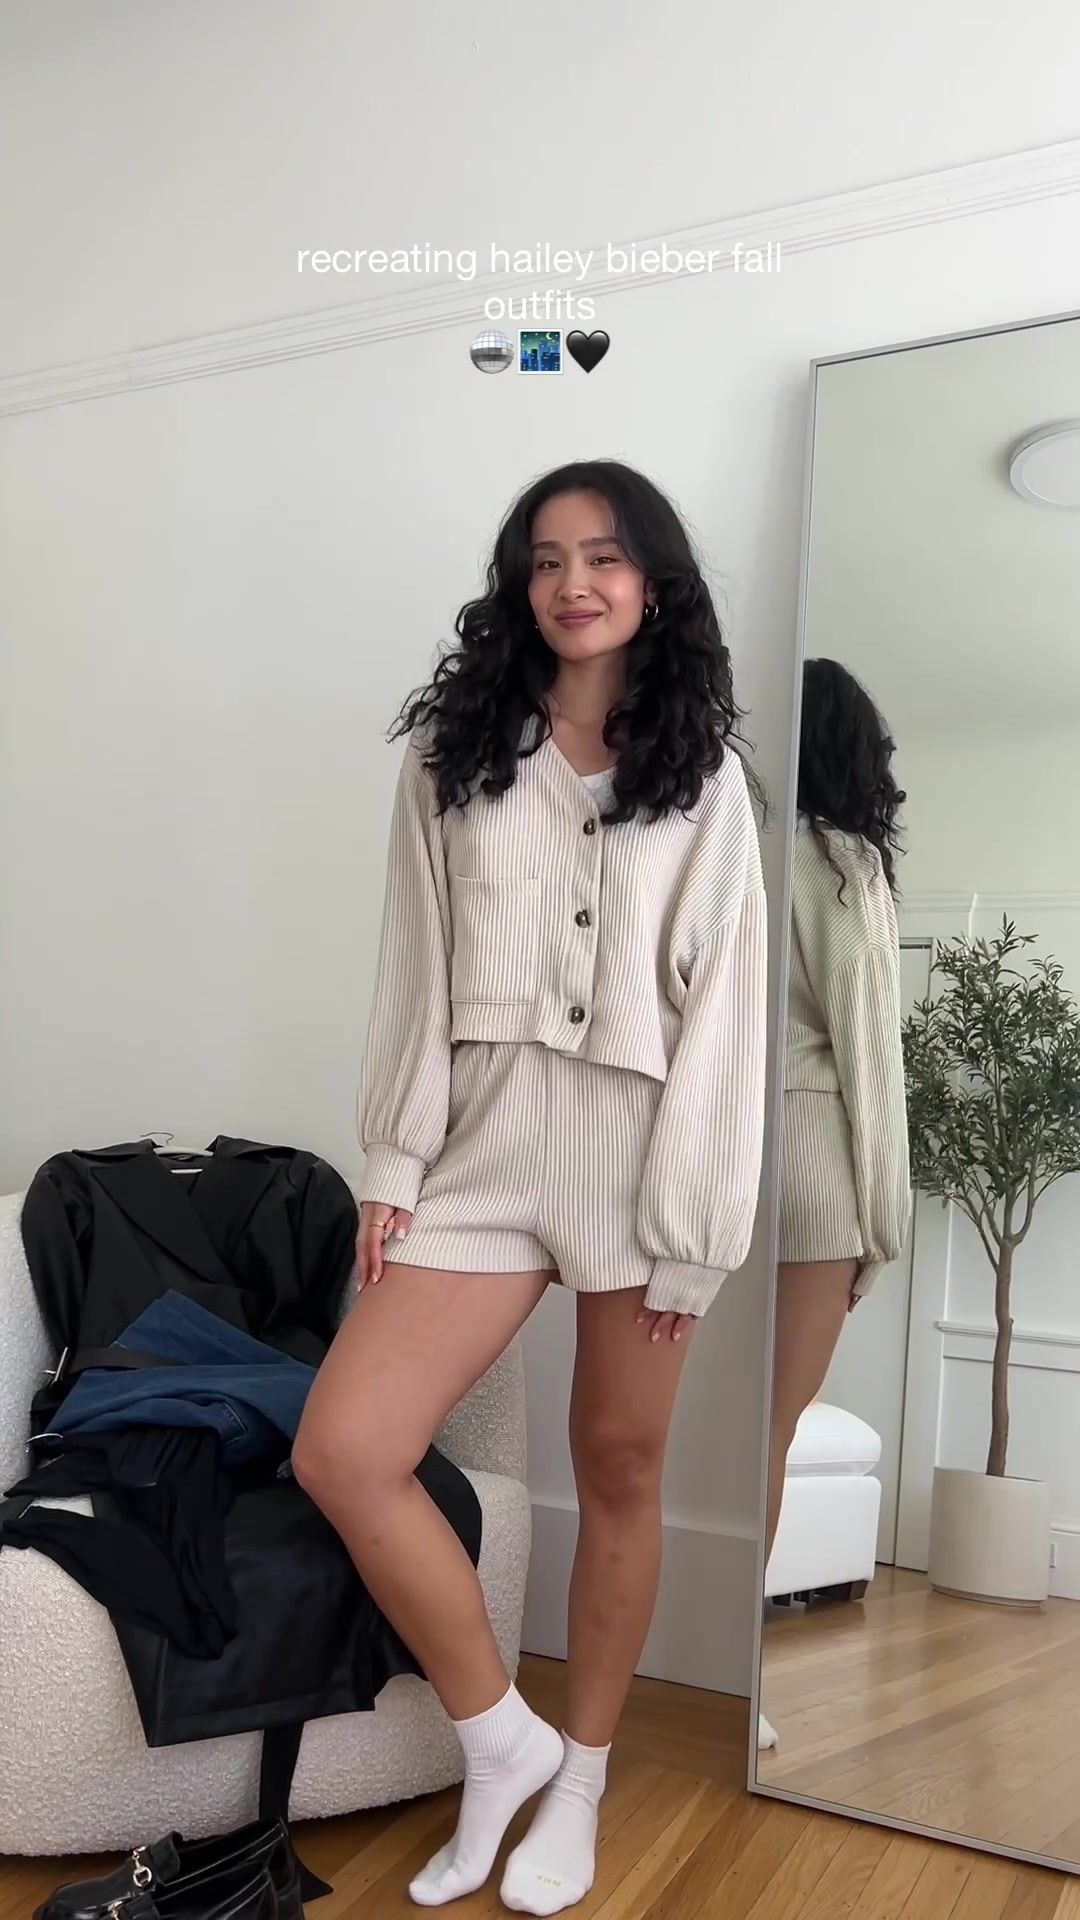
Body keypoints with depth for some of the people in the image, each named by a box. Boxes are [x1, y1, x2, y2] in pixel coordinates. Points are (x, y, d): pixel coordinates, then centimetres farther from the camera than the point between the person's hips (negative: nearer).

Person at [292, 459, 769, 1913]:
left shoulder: (703, 774, 2)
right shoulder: (453, 752, 6)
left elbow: (724, 1005, -3)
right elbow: (418, 967, 5)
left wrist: (692, 1221, -8)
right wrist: (393, 1161, 0)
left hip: (640, 1152, -1)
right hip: (488, 1143, 2)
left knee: (620, 1474, 10)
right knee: (341, 1452, -10)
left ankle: (580, 1781, 34)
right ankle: (501, 1739, 14)